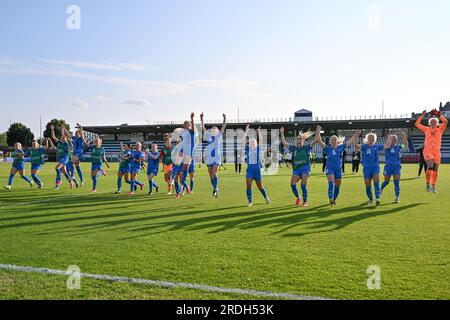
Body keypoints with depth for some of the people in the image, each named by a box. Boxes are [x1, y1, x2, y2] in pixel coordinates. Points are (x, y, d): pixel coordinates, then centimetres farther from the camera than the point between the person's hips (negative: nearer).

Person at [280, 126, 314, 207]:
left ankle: (305, 202, -1)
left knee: (303, 184, -16)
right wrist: (282, 134, 3)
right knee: (292, 183, -14)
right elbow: (284, 143, 11)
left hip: (305, 168, -3)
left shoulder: (306, 148, 5)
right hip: (296, 169, 3)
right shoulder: (294, 148, 13)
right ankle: (298, 197, 14)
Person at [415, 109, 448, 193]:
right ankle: (428, 184, -13)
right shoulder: (427, 129, 8)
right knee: (430, 166, -22)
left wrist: (438, 115, -10)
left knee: (435, 170, 6)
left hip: (436, 152, 2)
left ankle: (433, 187, 17)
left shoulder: (440, 129, 8)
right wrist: (422, 115, -2)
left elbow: (445, 121, -7)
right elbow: (417, 124, 4)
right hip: (427, 151, -2)